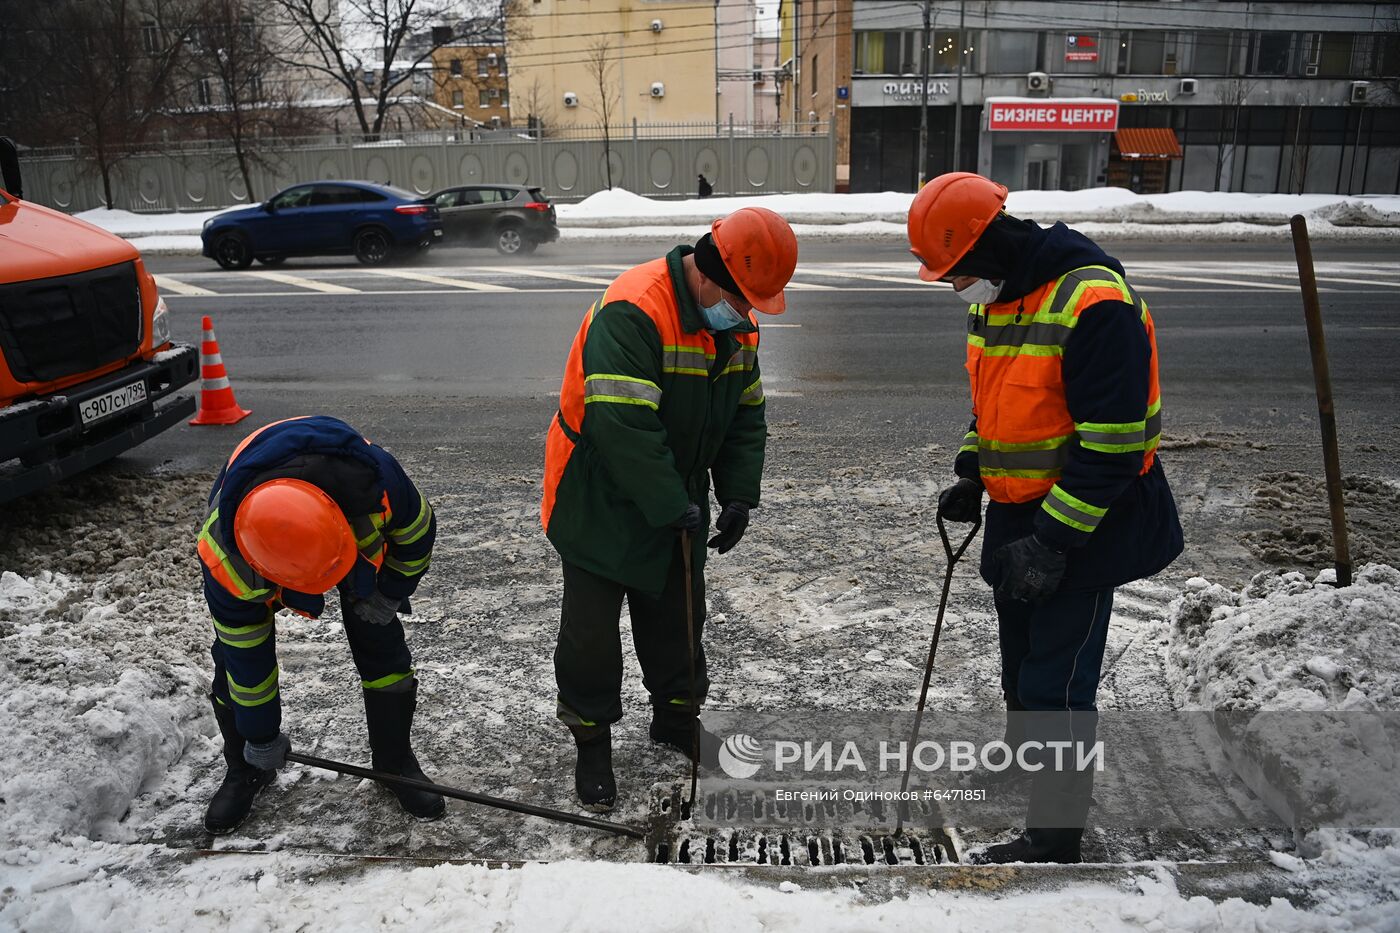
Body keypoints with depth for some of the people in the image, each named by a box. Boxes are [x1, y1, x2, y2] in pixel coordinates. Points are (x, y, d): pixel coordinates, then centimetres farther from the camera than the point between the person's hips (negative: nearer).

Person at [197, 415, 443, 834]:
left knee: (381, 647, -3)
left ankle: (396, 761, 18)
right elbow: (246, 656, -24)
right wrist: (262, 738, -12)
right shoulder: (225, 559, -40)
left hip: (363, 531, 1)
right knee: (234, 658, -5)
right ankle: (244, 770, 21)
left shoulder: (376, 475, -44)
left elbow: (418, 530, -18)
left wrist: (389, 595, -10)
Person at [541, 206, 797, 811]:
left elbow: (746, 416, 7)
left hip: (678, 502, 7)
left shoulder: (737, 321, -1)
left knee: (677, 615, 18)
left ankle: (676, 720, 39)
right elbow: (623, 426, -33)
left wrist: (740, 495, -3)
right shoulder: (632, 312, -28)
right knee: (591, 629, 3)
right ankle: (591, 744, 22)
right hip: (601, 501, -7)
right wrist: (674, 506, -28)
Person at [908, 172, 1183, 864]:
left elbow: (1111, 443, -25)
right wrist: (970, 475, 6)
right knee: (1020, 657, 23)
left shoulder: (1094, 304, -24)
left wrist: (1055, 539, -24)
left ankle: (1054, 836, 13)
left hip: (1083, 522, -9)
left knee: (1057, 681, -2)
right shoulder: (994, 298, 4)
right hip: (1016, 511, 9)